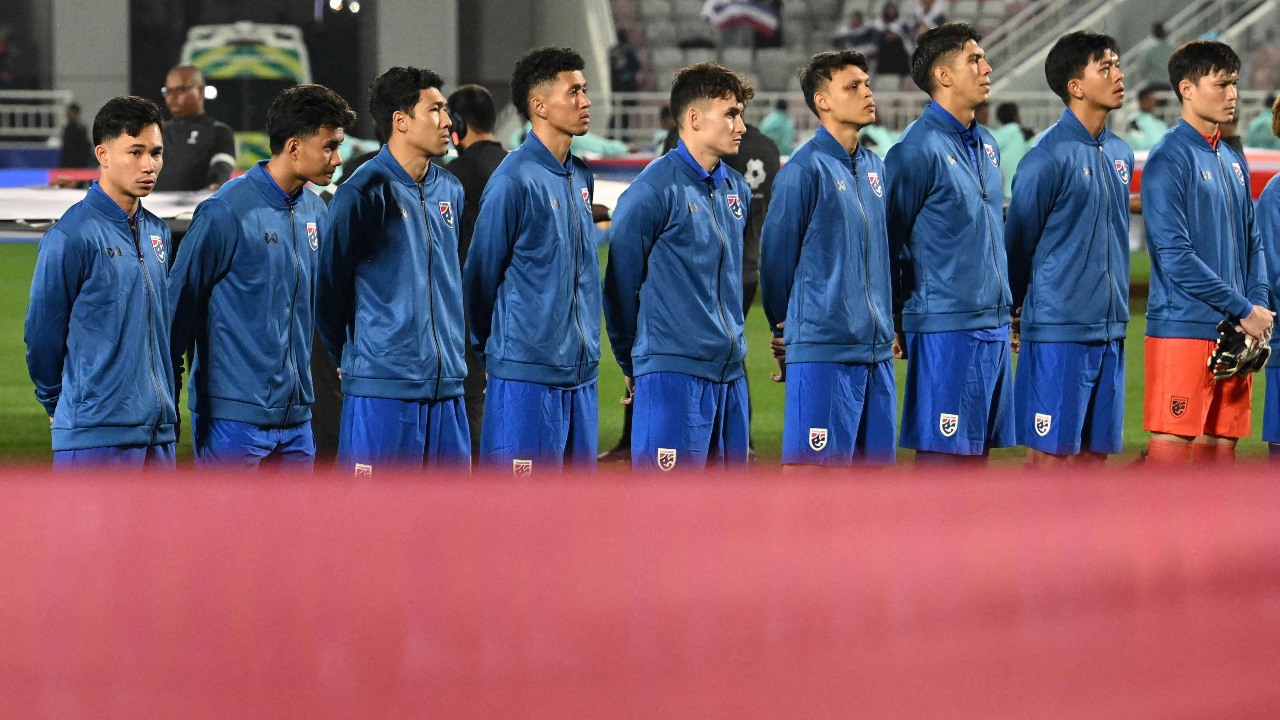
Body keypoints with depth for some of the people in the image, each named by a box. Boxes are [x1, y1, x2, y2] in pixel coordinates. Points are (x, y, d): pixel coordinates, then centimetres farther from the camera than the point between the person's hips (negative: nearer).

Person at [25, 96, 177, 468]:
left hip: (159, 431, 7)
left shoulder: (156, 232, 13)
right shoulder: (71, 236, -11)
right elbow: (42, 331, -4)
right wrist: (57, 403, 8)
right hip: (96, 434, -7)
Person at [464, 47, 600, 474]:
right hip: (526, 375, -8)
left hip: (581, 373, 8)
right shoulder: (514, 180, -12)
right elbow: (481, 274, -5)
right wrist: (491, 353, 5)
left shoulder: (581, 177, 13)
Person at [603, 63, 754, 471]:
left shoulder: (736, 190, 12)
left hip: (730, 372, 7)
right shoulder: (655, 189, -10)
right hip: (673, 375, -7)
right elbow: (622, 283, -4)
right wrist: (632, 361, 5)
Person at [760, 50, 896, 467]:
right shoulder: (805, 170, -9)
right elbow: (776, 257, -3)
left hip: (876, 349, 7)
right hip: (822, 352, -7)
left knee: (871, 462, 8)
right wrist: (786, 334, 7)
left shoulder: (874, 168, 14)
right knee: (807, 466, -8)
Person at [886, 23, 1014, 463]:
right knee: (939, 451, -6)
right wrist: (892, 324, -7)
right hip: (944, 327, -8)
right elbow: (889, 241, -8)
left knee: (978, 449, 10)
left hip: (993, 326, 8)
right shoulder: (919, 148, -11)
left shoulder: (985, 146, 15)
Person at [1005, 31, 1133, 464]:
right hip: (1058, 331, -7)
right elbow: (1019, 239, -4)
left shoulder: (1120, 154, 11)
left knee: (1096, 450, 9)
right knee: (1050, 450, -4)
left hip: (1110, 328, 7)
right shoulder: (1050, 156, -12)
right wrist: (1019, 307, 7)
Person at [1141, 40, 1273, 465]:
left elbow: (1252, 242, 19)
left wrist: (1259, 307, 1)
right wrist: (1244, 311, -13)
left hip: (1233, 333, 8)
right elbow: (1175, 255, -16)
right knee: (1172, 445, -9)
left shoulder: (1233, 161, 15)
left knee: (1220, 444, 9)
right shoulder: (1169, 159, -10)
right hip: (1183, 329, -8)